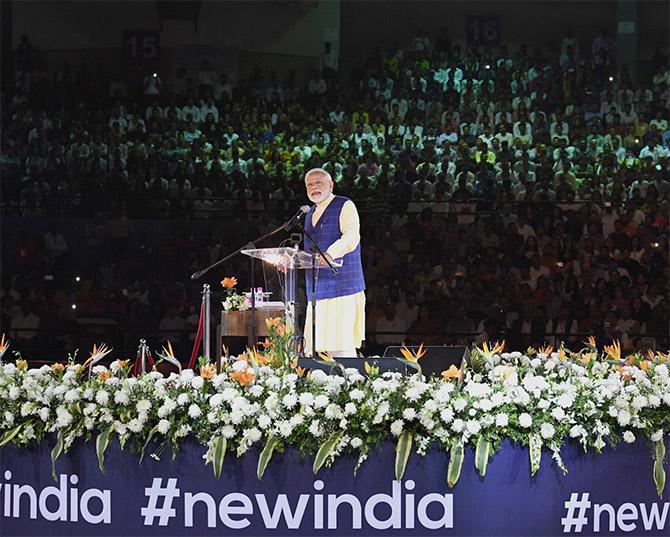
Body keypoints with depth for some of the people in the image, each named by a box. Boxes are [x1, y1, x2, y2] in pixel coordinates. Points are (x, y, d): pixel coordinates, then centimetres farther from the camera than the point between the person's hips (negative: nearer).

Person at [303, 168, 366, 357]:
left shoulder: (345, 206, 0)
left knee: (341, 345, -13)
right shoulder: (311, 213, 23)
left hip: (341, 284, -7)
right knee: (313, 346, 1)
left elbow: (351, 236, -17)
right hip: (317, 289, 7)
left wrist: (330, 254, -34)